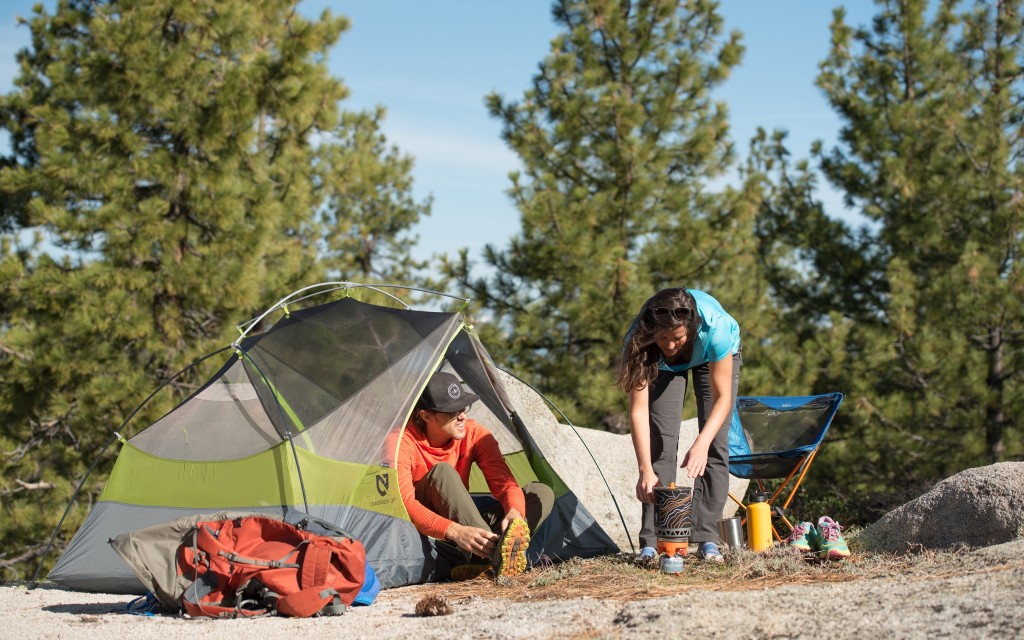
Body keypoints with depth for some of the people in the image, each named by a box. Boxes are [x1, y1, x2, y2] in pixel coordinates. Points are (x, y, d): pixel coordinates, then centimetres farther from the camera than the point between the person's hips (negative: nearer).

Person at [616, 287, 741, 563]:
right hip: (665, 365, 1)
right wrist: (645, 469, -44)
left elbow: (722, 398, -35)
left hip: (713, 356, -1)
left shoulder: (713, 327, -44)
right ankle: (652, 542, -12)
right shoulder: (638, 340, -39)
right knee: (660, 443, -11)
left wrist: (701, 443, -50)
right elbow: (638, 408, -36)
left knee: (715, 445, -13)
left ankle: (707, 539, -10)